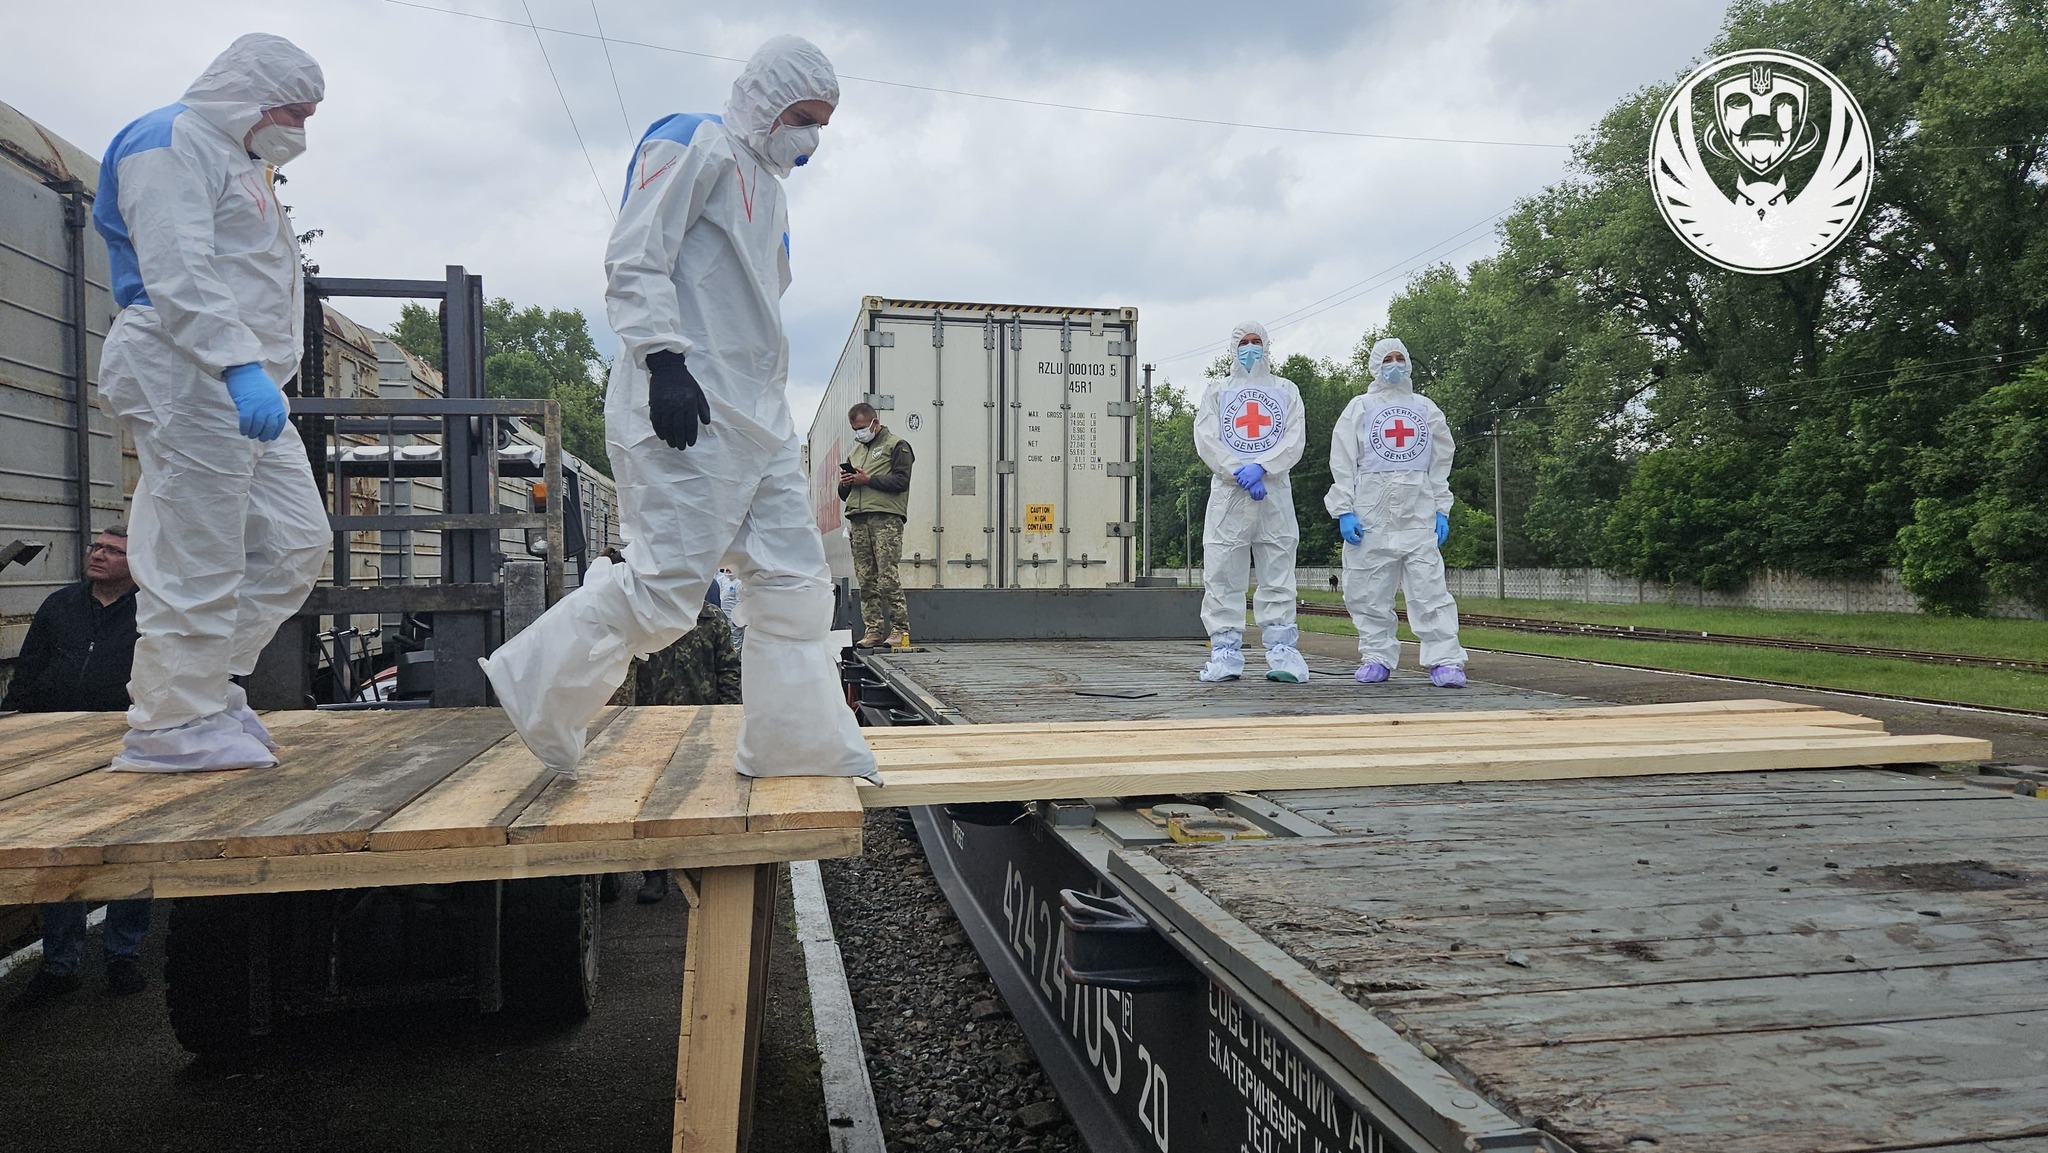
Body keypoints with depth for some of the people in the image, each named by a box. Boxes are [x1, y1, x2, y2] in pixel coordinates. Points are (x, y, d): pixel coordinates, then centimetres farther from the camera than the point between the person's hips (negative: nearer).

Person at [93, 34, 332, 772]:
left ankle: (207, 685, 14)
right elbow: (176, 273, -17)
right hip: (186, 377, -10)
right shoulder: (175, 143, -3)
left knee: (295, 544, 6)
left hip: (243, 384, 10)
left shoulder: (240, 162, 28)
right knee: (198, 561, -9)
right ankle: (173, 724, -1)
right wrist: (240, 363, -28)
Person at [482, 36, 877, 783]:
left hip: (758, 414, 10)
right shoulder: (695, 146, -2)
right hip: (686, 409, -9)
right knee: (667, 583, -12)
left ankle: (797, 746, 12)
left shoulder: (768, 187, 25)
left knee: (794, 580, 5)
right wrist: (662, 358, -22)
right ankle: (537, 687, 7)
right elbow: (634, 260, -12)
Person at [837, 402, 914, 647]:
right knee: (865, 579, 2)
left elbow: (901, 480, -7)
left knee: (888, 577, -13)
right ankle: (874, 630, 4)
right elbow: (844, 494, 30)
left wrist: (868, 479, -9)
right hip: (858, 520, 7)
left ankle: (900, 629, -10)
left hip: (886, 518, -7)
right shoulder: (855, 451, 28)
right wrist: (844, 484, 8)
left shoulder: (896, 445, 7)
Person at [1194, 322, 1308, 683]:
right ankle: (1225, 652, -2)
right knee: (1222, 574, -5)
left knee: (1278, 573, -2)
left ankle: (1282, 651, 0)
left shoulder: (1286, 390, 17)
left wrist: (1261, 467, -13)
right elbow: (1206, 440, 2)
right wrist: (1239, 472, -12)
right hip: (1228, 491, 0)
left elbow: (1294, 441, 4)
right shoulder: (1217, 389, 16)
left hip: (1275, 492, 0)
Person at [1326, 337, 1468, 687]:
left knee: (1429, 587, -8)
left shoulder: (1426, 408, 17)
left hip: (1418, 515, 1)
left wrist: (1442, 510, 6)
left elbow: (1441, 463, 16)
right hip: (1372, 515, 0)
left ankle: (1444, 660, -10)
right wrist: (1344, 510, -6)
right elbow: (1342, 462, 3)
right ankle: (1377, 658, 11)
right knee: (1369, 591, 1)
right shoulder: (1360, 407, 10)